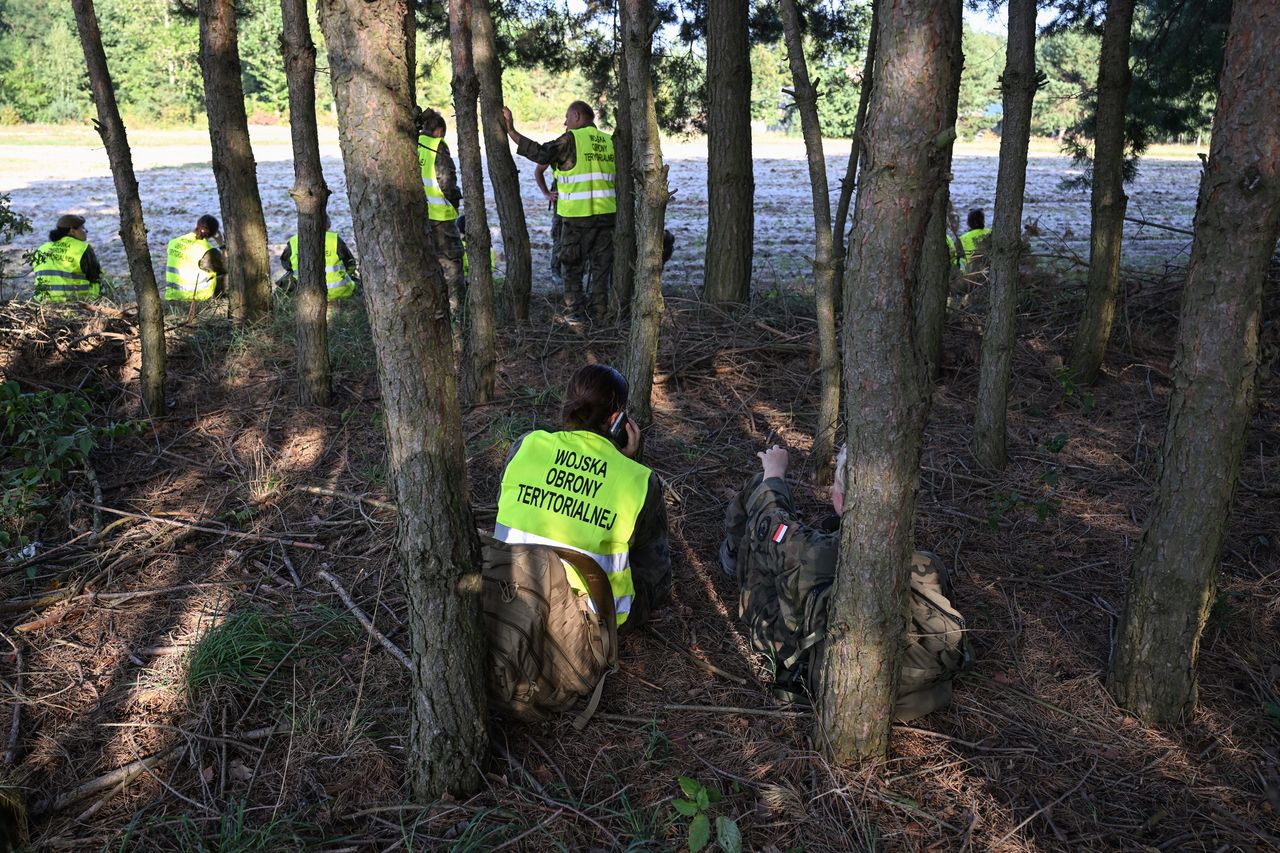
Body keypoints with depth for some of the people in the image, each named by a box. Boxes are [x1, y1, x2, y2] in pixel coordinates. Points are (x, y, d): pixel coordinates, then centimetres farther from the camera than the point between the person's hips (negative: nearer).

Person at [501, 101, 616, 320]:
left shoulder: (572, 139, -7)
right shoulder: (609, 142, 11)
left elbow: (540, 153, -16)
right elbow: (616, 178, 15)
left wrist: (511, 131, -13)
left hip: (578, 215, -5)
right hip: (606, 212, 5)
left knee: (572, 266, 8)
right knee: (601, 265, 11)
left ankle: (573, 313, 8)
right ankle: (599, 313, 13)